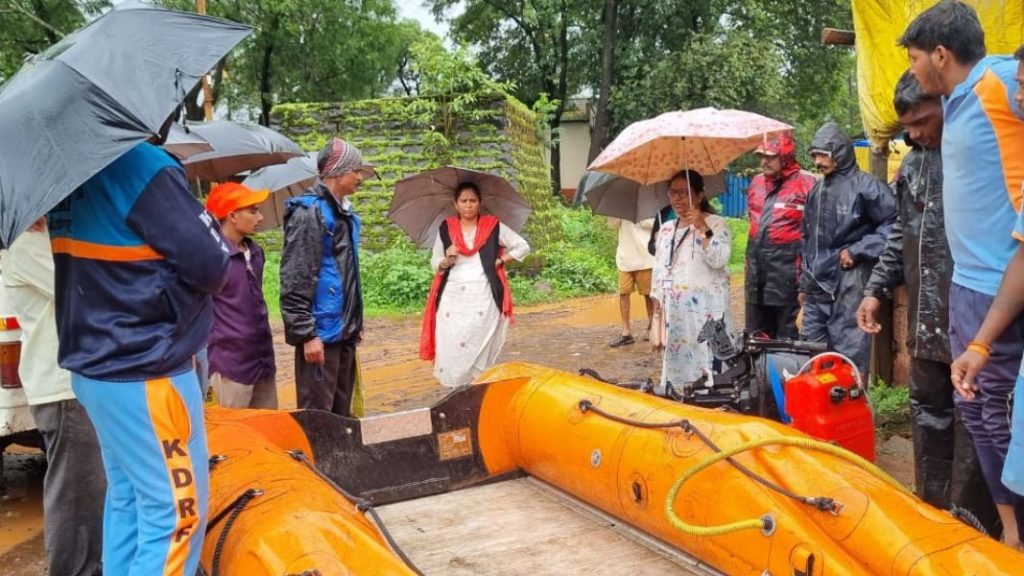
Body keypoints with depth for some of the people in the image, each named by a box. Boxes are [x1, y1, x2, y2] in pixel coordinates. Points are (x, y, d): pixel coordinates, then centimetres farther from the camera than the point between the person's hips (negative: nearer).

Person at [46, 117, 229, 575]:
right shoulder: (143, 165, -18)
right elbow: (210, 266, -17)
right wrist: (205, 224, 2)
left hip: (92, 365, 9)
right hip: (144, 373, -9)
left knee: (127, 498, 19)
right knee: (175, 511, 0)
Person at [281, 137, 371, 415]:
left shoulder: (344, 212, 14)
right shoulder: (309, 212, -13)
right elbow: (295, 280, -18)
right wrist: (307, 334, -20)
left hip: (344, 330, 9)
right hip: (321, 332, -9)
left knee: (340, 412, 16)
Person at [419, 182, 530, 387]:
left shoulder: (493, 226, 4)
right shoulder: (445, 228, 8)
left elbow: (522, 247, 10)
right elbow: (435, 264, 12)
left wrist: (500, 261, 0)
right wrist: (447, 259, -9)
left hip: (483, 297, -1)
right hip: (452, 297, 1)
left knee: (481, 349, -6)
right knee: (449, 349, -5)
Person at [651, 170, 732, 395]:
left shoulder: (716, 224, -2)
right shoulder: (666, 230, 15)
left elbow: (719, 260, -17)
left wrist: (703, 228, -25)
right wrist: (657, 322, 11)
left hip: (707, 313, -5)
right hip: (675, 316, 5)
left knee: (708, 366, -10)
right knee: (677, 369, 5)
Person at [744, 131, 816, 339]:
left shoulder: (806, 184, -9)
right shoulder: (756, 182, 13)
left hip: (788, 265, -7)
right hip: (757, 262, 7)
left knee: (788, 334, 0)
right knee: (756, 332, 15)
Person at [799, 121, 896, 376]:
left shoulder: (864, 185, -7)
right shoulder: (816, 190, 17)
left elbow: (893, 225, -13)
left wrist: (857, 251, -13)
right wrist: (804, 283, 22)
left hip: (849, 286, -7)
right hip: (817, 287, 8)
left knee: (849, 356, -4)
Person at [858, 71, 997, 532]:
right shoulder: (913, 163, 13)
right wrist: (876, 289, 17)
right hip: (926, 318, 8)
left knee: (972, 422, 0)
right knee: (928, 412, 15)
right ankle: (932, 514, 28)